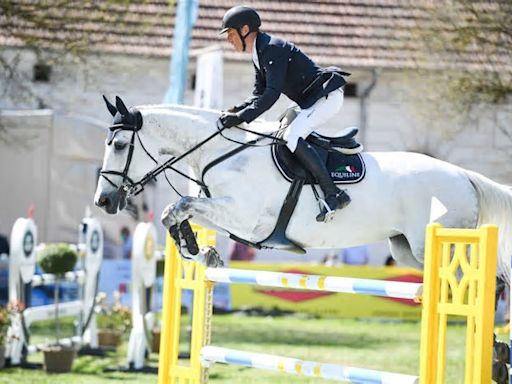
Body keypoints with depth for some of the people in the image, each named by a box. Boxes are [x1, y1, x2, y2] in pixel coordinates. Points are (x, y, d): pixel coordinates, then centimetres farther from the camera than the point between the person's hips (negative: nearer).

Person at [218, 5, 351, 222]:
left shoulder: (272, 49, -19)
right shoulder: (259, 54, 14)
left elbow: (272, 93, -28)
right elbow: (260, 95, 14)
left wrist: (242, 117, -31)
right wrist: (235, 111, -3)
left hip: (327, 96, -11)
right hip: (312, 101, 11)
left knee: (292, 138, -24)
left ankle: (333, 195, -26)